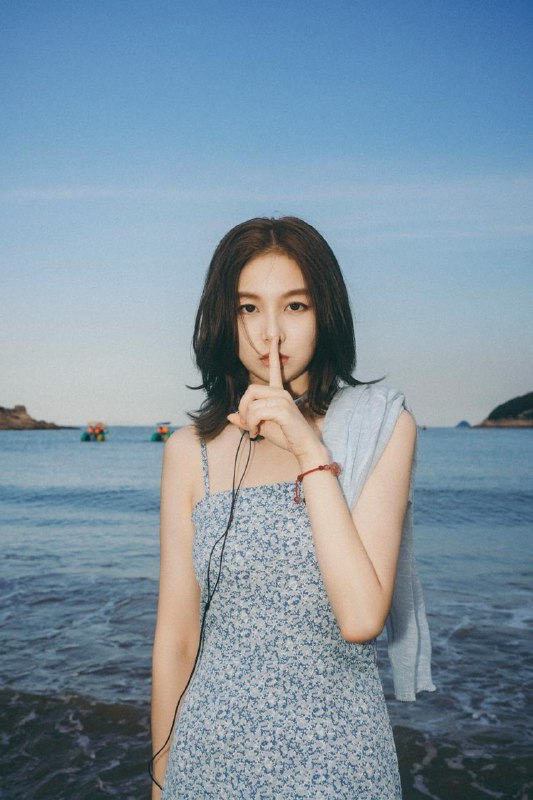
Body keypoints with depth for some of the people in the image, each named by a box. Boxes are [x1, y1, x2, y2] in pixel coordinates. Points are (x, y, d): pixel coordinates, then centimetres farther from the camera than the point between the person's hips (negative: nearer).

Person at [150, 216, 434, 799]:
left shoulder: (380, 427, -8)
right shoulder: (190, 450, -3)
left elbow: (362, 618, -18)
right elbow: (176, 636, 0)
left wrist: (312, 454, -20)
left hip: (337, 752, -1)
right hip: (213, 752, 1)